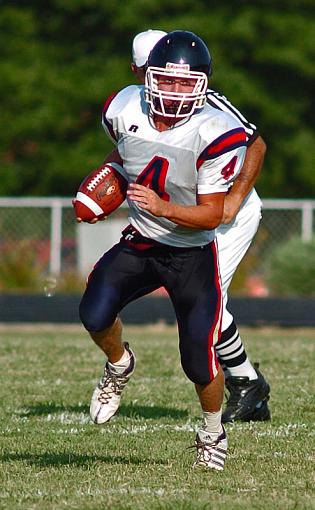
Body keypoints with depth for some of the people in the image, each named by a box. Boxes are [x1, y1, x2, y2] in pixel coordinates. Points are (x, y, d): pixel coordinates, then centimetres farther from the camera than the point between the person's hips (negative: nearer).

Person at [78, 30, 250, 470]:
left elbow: (212, 215, -22)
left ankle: (213, 430, 27)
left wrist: (162, 207, -36)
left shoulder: (216, 134, -24)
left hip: (193, 255, -3)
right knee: (95, 315, -22)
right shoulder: (124, 111, -12)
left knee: (199, 363, -5)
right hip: (139, 244, 3)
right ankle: (120, 364, 14)